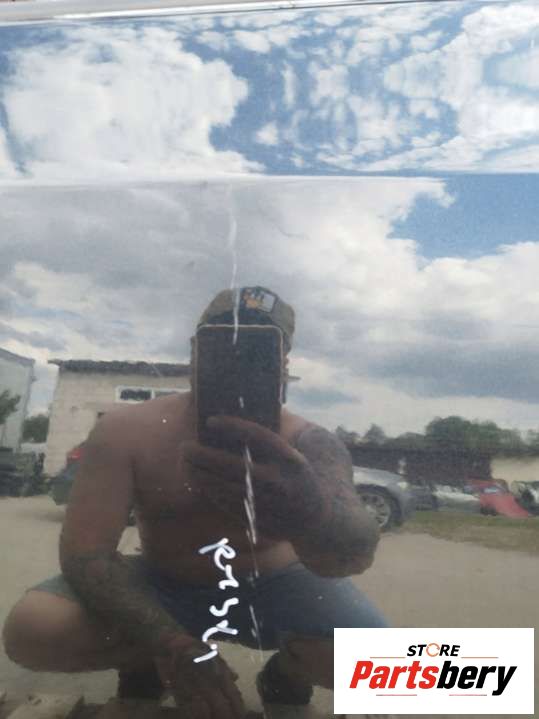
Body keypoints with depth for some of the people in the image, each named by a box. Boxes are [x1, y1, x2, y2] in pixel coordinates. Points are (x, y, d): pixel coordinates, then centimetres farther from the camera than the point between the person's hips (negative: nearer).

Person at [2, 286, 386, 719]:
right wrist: (170, 644, -36)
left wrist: (308, 515, -66)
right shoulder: (127, 431, -19)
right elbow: (85, 552, -21)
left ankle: (285, 670, 7)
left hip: (272, 589, 0)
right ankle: (144, 660, 8)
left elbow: (357, 554, -40)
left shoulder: (307, 443, -23)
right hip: (162, 587, 1)